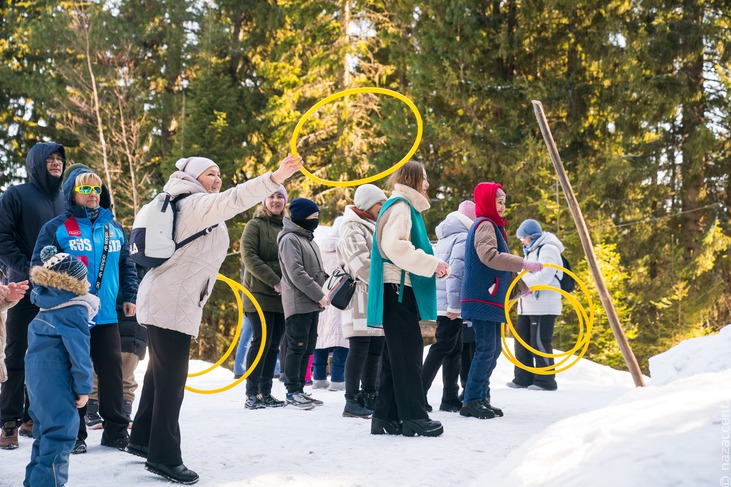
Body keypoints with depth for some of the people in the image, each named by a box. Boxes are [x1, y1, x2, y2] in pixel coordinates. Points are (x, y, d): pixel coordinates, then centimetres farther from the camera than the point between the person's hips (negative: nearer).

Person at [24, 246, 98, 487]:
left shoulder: (46, 303, 6)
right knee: (61, 428, -8)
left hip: (35, 373, 9)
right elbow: (78, 350, -16)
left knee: (45, 427, 18)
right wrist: (83, 386, -11)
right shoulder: (74, 311, -15)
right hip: (54, 378, -9)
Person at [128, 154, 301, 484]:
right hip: (171, 304, -11)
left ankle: (142, 439, 27)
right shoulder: (195, 203, -10)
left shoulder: (193, 207, 22)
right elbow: (233, 199, -29)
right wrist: (275, 178, -39)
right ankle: (164, 457, -9)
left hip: (169, 301, 11)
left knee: (160, 373, 17)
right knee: (171, 379, -10)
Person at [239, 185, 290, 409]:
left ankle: (265, 392, 10)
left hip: (282, 296, 5)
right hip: (259, 294, -5)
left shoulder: (287, 227, 15)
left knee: (274, 345, 5)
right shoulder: (255, 225, 0)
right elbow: (249, 256, -11)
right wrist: (274, 281, -16)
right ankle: (251, 394, -6)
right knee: (261, 341, -10)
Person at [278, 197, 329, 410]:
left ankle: (299, 389, 16)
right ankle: (292, 392, 0)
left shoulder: (309, 239, 20)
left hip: (312, 304, 9)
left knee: (308, 349, 10)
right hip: (298, 303, -9)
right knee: (297, 348, -6)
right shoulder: (290, 239, -9)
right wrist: (319, 295, -17)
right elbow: (296, 273, -17)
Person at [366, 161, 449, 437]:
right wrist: (432, 264, -18)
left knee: (396, 353, 9)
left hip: (402, 289, 10)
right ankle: (414, 417, -8)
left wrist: (434, 266, 10)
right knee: (407, 352, -9)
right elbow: (395, 246, -22)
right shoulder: (400, 206, -8)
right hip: (397, 288, -10)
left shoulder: (406, 207, 24)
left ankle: (386, 417, 12)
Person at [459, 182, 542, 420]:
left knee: (493, 349, 12)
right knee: (486, 348, -12)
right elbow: (489, 256, -28)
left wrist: (522, 286, 27)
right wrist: (523, 263, -29)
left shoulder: (493, 226, 22)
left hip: (492, 299, 11)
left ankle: (481, 398, 16)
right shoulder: (485, 225, -10)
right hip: (481, 299, -11)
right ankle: (471, 401, -10)